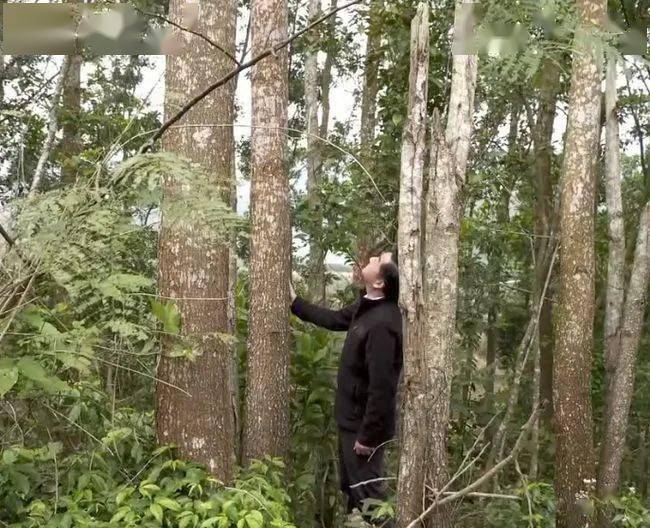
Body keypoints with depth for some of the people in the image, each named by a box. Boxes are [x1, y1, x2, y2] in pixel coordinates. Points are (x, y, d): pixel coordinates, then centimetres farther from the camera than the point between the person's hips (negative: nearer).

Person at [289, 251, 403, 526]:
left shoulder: (382, 323, -30)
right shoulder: (366, 306, 0)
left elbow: (381, 386, -29)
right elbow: (334, 319, 21)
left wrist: (368, 435, -24)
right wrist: (294, 302, 24)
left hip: (363, 424, -10)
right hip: (353, 419, 10)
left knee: (367, 493, 3)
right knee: (352, 488, 24)